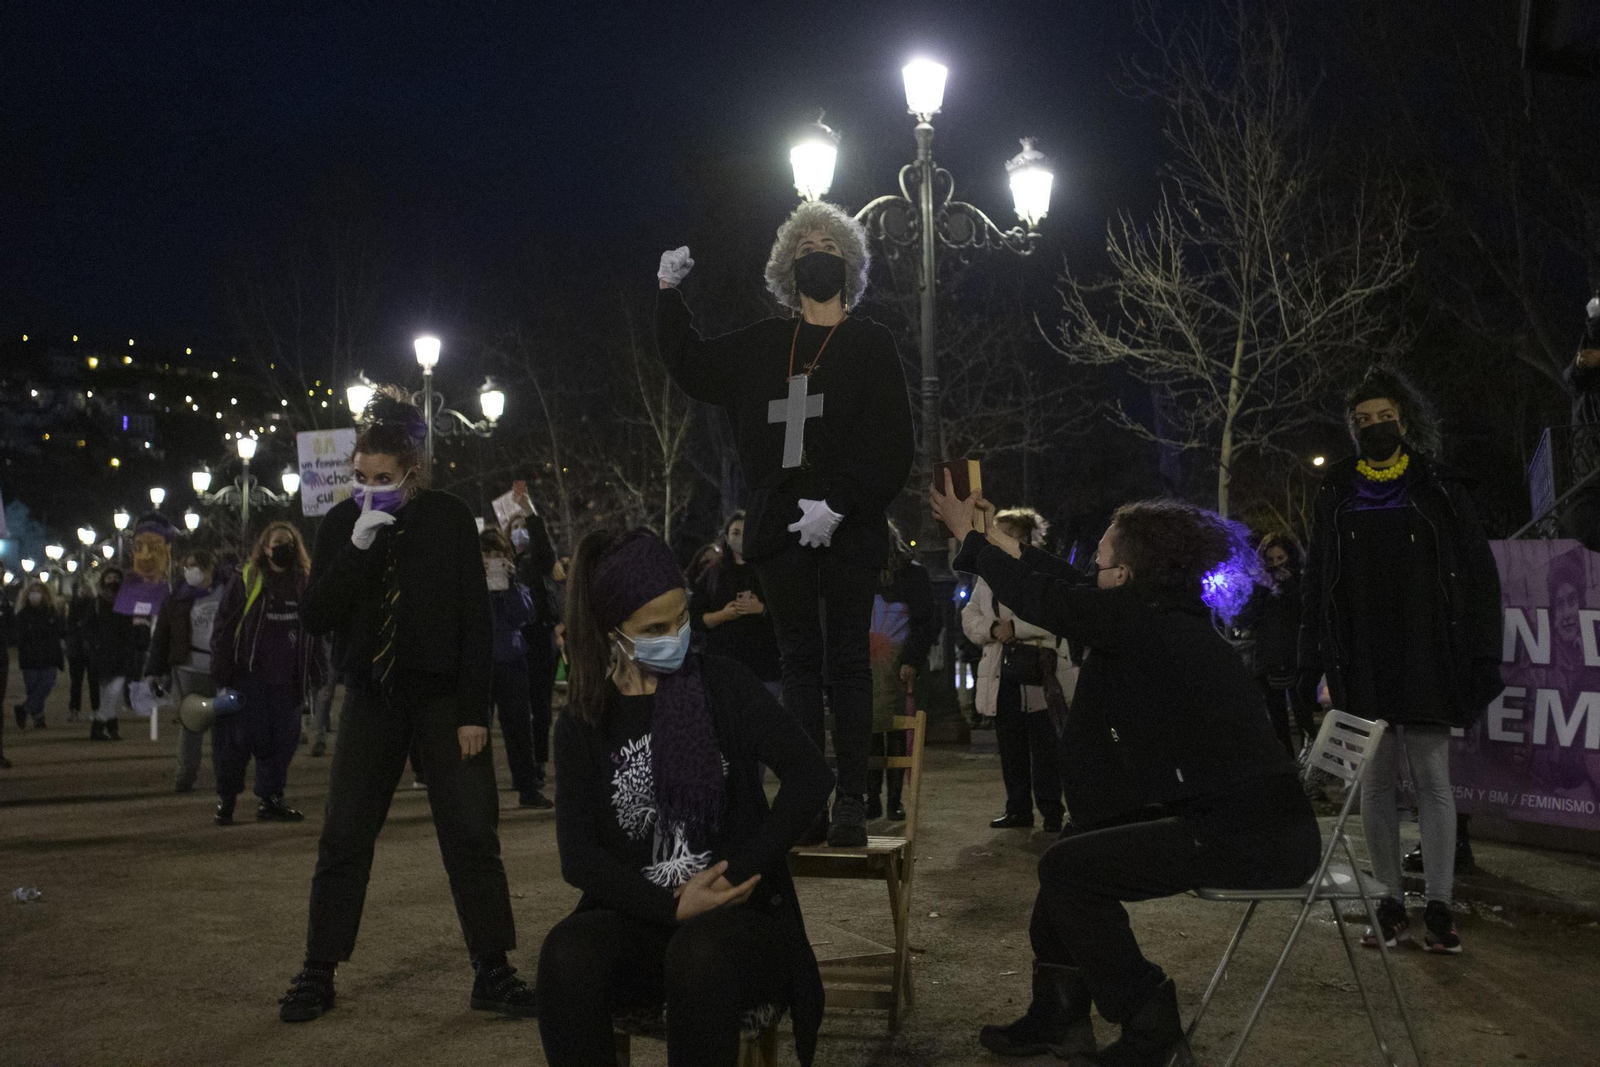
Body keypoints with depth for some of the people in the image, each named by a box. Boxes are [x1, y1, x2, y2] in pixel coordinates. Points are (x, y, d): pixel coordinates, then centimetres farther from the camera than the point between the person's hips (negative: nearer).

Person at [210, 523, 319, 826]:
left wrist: (312, 673, 12)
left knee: (281, 741, 5)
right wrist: (222, 675, -8)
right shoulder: (245, 581, 0)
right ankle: (226, 799, 10)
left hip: (287, 681, 4)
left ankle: (270, 799, 16)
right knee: (238, 738, -3)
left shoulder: (304, 583, 11)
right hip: (248, 676, -3)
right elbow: (223, 629, -1)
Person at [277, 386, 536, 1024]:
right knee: (343, 839, 3)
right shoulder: (341, 524, 0)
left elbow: (476, 620, -5)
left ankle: (492, 973, 6)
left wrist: (473, 710, -9)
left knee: (472, 836, -2)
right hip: (372, 699, 2)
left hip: (443, 696, -2)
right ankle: (318, 974, 14)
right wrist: (358, 548, -20)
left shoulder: (450, 520, -5)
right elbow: (315, 617, -7)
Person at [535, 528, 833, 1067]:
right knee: (567, 952, -32)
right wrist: (672, 906, -17)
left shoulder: (723, 683, 1)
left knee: (701, 950, -37)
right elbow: (578, 856, -3)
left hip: (737, 914, -1)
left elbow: (810, 774, -9)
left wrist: (737, 876, -15)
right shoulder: (584, 722, 5)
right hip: (641, 919, 2)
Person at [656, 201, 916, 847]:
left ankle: (851, 802, 2)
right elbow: (692, 367, 27)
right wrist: (669, 295, 17)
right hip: (782, 526, 4)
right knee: (800, 660, 4)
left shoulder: (871, 344, 4)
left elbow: (889, 444, -5)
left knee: (845, 659, -1)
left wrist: (839, 504, -15)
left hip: (846, 528, -3)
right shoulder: (763, 345, 15)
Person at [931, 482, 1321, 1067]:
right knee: (1077, 847, 18)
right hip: (1250, 818, 10)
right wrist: (1003, 541, 28)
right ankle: (1059, 1017, 26)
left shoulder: (1147, 621, -17)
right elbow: (1073, 591, 22)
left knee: (1067, 868, -7)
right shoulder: (1163, 611, 10)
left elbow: (1044, 601, -9)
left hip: (1258, 834, -10)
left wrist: (968, 536, 4)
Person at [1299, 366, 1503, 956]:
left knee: (1432, 778, -1)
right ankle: (1391, 906, 11)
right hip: (1360, 661, 2)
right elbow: (1317, 580, 8)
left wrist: (1480, 656, -7)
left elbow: (1477, 573, 1)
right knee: (1375, 780, 4)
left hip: (1424, 655, -2)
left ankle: (1439, 907, 4)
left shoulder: (1440, 489, 4)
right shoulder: (1336, 494, 10)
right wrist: (1321, 662, 2)